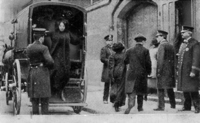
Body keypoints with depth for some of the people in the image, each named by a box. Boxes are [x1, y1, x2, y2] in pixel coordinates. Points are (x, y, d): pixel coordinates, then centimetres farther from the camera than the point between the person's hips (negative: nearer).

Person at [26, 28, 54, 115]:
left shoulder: (28, 48, 4)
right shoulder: (43, 48, -12)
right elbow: (50, 61, -18)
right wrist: (47, 65, 0)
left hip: (32, 72, 5)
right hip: (43, 72, -5)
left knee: (34, 98, 11)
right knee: (44, 98, 2)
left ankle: (35, 114, 12)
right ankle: (44, 114, 2)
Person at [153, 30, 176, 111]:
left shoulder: (162, 45, -11)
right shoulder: (171, 46, 14)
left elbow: (160, 59, -17)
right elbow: (173, 59, 15)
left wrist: (159, 71, -15)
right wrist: (173, 72, 18)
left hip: (163, 71, -8)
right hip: (170, 70, 8)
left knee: (160, 89, -4)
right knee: (170, 88, 16)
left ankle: (161, 106, -5)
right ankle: (173, 104, 22)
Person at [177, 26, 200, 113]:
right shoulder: (183, 44, 17)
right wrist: (178, 69, 18)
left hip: (190, 71, -8)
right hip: (183, 71, 8)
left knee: (193, 90, -7)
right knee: (185, 89, 11)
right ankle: (187, 106, 19)